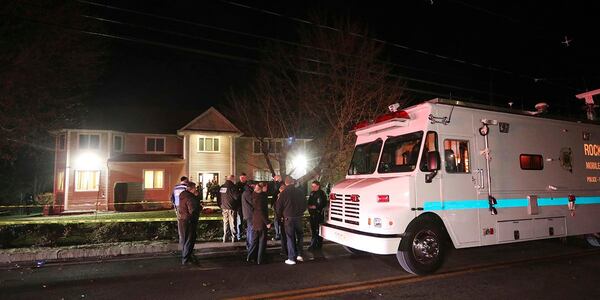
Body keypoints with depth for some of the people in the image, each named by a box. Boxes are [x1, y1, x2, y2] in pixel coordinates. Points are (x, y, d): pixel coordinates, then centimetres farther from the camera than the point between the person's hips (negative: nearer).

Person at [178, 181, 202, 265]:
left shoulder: (183, 195, 10)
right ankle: (186, 259, 6)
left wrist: (196, 197, -1)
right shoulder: (190, 198, -21)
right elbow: (193, 211, -26)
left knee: (184, 239, 20)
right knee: (189, 240, 0)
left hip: (181, 220, 10)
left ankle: (185, 256, 34)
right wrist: (200, 207, -11)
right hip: (188, 221, -9)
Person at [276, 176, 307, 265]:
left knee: (290, 238, 4)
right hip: (299, 217, 3)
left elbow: (279, 207, -4)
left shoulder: (284, 193, -9)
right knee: (300, 236, 19)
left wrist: (282, 214, 15)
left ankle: (292, 258, 6)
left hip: (288, 218, -3)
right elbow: (305, 205, 9)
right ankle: (299, 254, 15)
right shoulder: (300, 192, 1)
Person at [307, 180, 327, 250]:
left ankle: (319, 244, 3)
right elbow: (309, 202, 23)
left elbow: (324, 203, -15)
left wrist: (316, 207, -18)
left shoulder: (321, 193, -10)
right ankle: (313, 244, 21)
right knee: (313, 229, 12)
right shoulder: (312, 193, 15)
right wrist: (309, 206, 2)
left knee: (318, 229, -5)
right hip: (312, 214, 8)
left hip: (319, 214, -8)